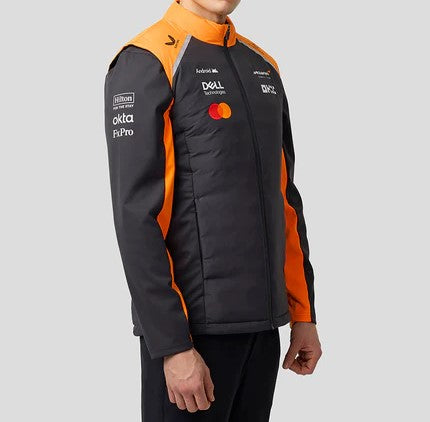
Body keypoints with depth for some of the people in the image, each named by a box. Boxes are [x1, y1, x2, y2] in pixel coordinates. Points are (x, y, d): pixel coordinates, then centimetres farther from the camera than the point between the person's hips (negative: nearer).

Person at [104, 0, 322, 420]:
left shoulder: (263, 68, 13)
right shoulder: (145, 62, -10)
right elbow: (136, 216, -16)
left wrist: (304, 315, 13)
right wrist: (172, 346, -18)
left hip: (262, 322, 7)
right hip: (193, 326, -7)